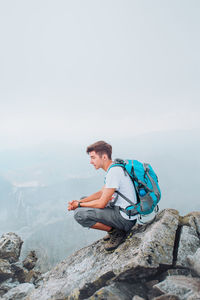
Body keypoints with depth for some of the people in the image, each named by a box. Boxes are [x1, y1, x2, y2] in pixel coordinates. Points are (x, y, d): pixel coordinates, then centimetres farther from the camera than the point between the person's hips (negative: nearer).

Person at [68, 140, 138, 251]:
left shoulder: (114, 172, -22)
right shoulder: (114, 168, 9)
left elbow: (101, 203, -20)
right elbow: (101, 193, 14)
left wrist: (79, 205, -5)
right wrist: (79, 201, 4)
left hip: (124, 218, -10)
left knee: (79, 214, -17)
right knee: (85, 202, 19)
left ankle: (116, 232, -4)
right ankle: (115, 229, 13)